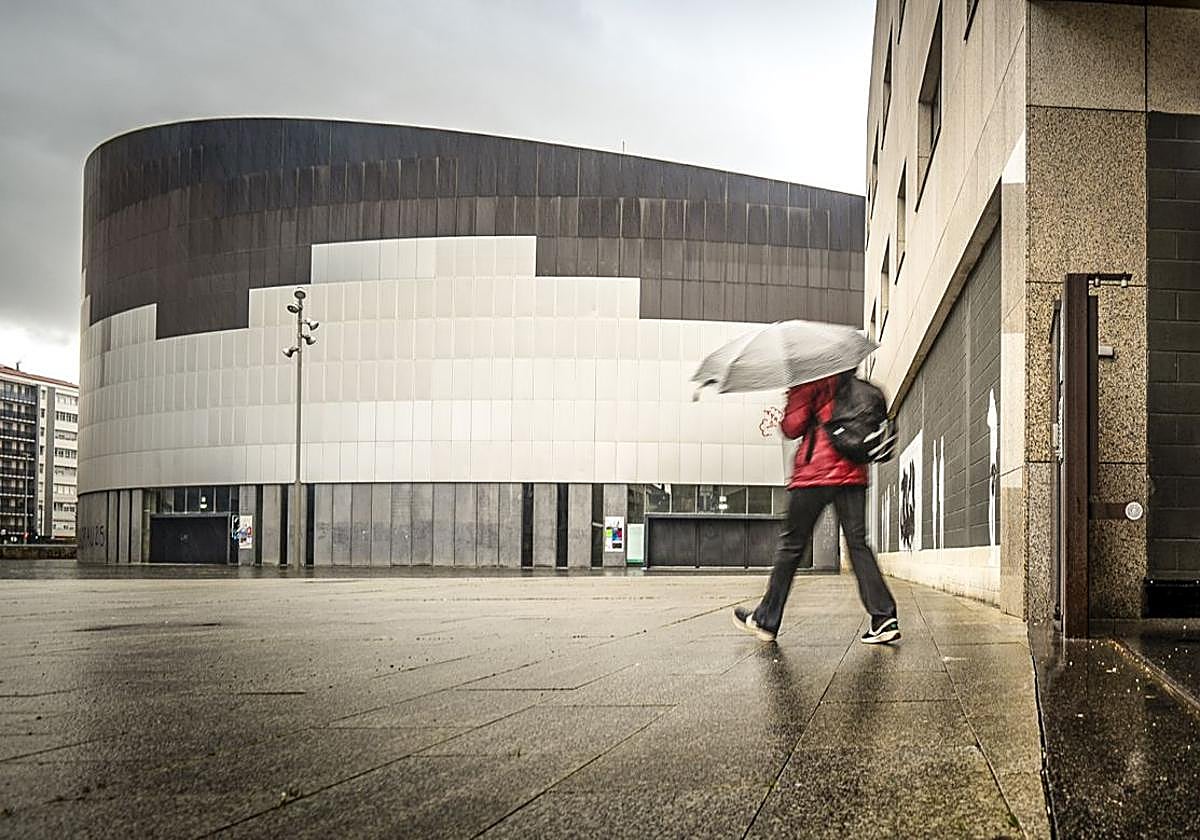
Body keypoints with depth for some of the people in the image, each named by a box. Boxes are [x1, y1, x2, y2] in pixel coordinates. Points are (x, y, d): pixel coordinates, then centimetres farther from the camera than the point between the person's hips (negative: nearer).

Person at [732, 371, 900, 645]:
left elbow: (793, 427, -7)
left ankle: (766, 619, 9)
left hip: (816, 471, -5)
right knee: (857, 543, 2)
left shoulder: (812, 380, -3)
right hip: (853, 473, 5)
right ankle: (884, 617, -11)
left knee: (791, 545, 3)